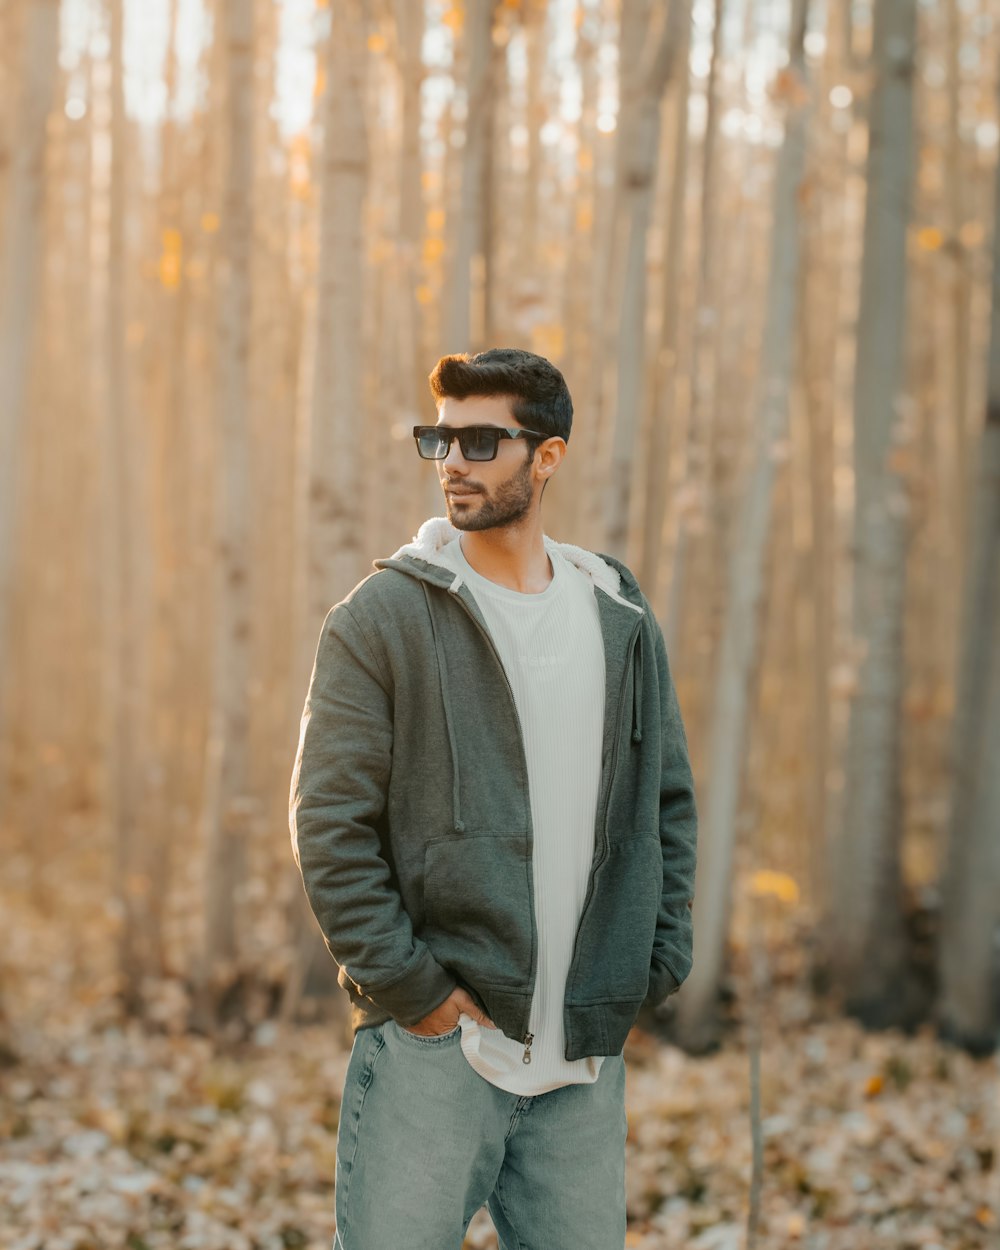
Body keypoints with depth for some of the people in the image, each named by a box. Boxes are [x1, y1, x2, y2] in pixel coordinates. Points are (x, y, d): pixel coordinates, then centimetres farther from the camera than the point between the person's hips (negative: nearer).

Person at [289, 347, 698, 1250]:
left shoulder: (622, 621, 10)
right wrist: (411, 987, -12)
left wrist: (659, 962, 7)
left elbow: (670, 800, 17)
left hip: (585, 1057, 4)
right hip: (431, 1048, -4)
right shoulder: (382, 617, -4)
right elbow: (328, 822, -8)